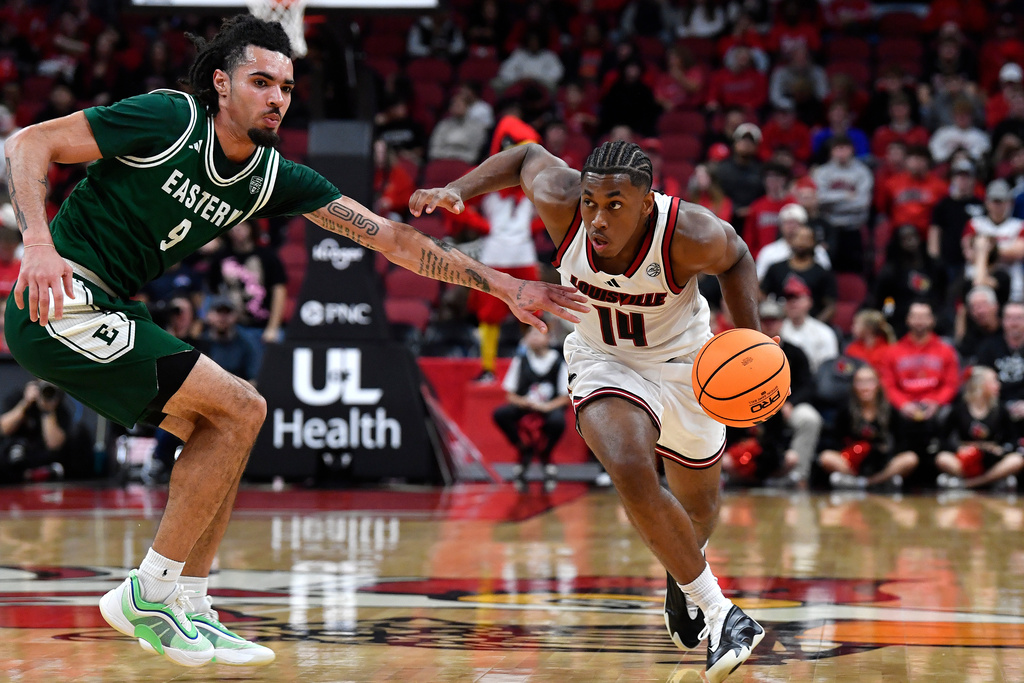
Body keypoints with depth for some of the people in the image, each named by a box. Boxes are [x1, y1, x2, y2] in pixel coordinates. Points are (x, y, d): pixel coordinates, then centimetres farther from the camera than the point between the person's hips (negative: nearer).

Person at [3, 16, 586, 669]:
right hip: (61, 301, -8)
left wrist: (502, 284, 3)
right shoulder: (170, 120, -14)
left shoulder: (274, 178, 6)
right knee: (240, 409, -11)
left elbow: (389, 236, 6)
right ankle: (149, 592, -5)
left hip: (108, 314, 8)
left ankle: (189, 605, 14)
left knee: (219, 425, 10)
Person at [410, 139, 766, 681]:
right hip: (604, 361, 0)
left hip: (682, 362, 0)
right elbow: (528, 156, -6)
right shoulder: (561, 204, -28)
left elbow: (735, 258, -9)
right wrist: (456, 190, -16)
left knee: (698, 509, 19)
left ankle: (683, 572, 58)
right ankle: (718, 612, -13)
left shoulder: (690, 235, -32)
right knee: (630, 472, -29)